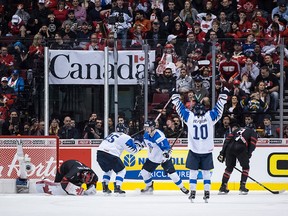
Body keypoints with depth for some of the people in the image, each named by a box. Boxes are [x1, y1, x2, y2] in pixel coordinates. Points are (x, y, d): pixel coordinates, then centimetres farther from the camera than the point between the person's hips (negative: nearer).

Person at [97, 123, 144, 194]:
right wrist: (138, 145, 25)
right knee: (121, 170, 8)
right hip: (110, 155, -7)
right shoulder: (125, 137, 5)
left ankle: (105, 187, 19)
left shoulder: (112, 134, 26)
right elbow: (133, 149, 5)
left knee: (108, 170, 29)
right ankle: (117, 187, -5)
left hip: (99, 153, 7)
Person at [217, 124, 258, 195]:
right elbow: (252, 144, 5)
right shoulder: (253, 133, 25)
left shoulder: (236, 130, 34)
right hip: (240, 148, -4)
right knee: (245, 167, 16)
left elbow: (227, 140, 23)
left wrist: (222, 153, 20)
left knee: (229, 167, 20)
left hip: (230, 147, 4)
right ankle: (242, 187, 7)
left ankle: (223, 187, 19)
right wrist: (248, 155, 2)